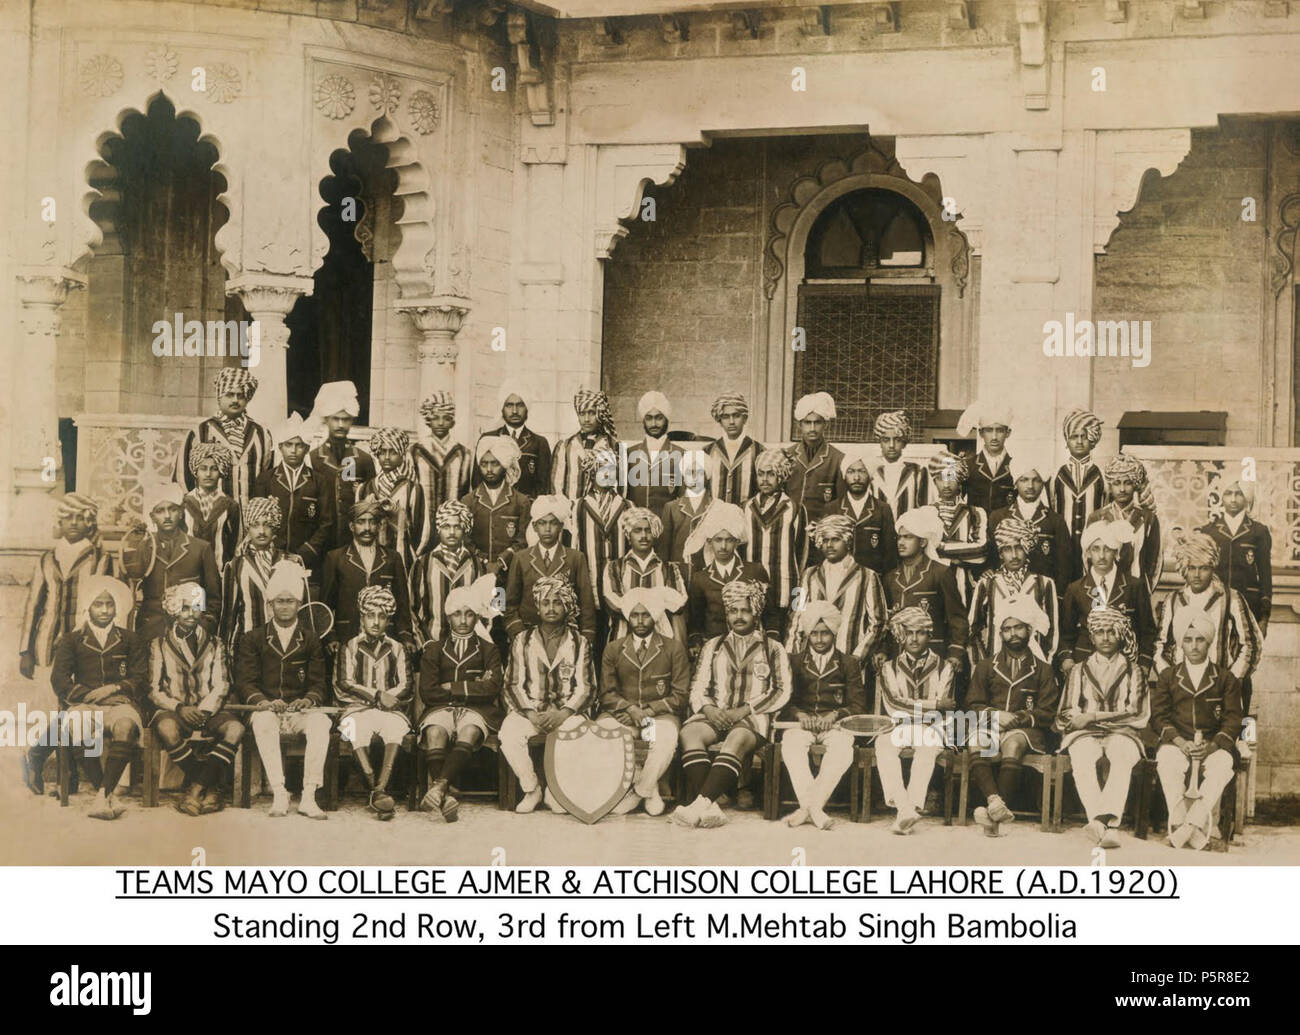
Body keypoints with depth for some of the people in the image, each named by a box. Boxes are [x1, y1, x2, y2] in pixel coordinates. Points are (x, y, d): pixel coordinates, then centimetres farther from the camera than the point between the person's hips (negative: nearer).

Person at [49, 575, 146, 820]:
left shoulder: (131, 641, 21)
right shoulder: (71, 640, 20)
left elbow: (141, 679, 10)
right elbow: (59, 680, 7)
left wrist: (115, 688, -8)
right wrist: (87, 694, -9)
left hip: (120, 702, 0)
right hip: (83, 705, 0)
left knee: (125, 726, -38)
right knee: (76, 727, -38)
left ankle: (103, 795, -42)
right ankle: (109, 797, -33)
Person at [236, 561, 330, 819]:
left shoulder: (311, 641, 18)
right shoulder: (253, 640, 15)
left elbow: (319, 683, 9)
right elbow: (245, 682, 4)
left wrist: (309, 699, -16)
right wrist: (262, 701, -18)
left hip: (300, 711, 1)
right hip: (267, 710, -1)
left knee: (321, 722, -34)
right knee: (263, 721, -37)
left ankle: (308, 797, -37)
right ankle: (279, 795, -41)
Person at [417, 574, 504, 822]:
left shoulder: (487, 650, 18)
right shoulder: (434, 649, 19)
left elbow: (492, 688, 0)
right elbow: (428, 692, 5)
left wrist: (452, 687, -1)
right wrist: (471, 688, 0)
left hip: (476, 710, -1)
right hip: (441, 709, 1)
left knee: (469, 732, -37)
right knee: (435, 732, -35)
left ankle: (439, 787, -53)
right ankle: (450, 795, -47)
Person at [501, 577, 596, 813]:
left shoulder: (580, 642, 10)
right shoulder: (522, 640, 10)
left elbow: (586, 687, 3)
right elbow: (513, 684, 5)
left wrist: (563, 713, -13)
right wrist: (532, 714, -12)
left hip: (566, 712, 0)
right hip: (529, 710, 0)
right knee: (509, 734, -31)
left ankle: (555, 792, -15)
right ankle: (531, 789, -11)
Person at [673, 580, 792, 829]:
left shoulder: (773, 649, 15)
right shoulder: (713, 647, 24)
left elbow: (782, 692, 4)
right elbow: (697, 687, 15)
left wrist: (743, 710, -9)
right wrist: (708, 709, -8)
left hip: (752, 718, -3)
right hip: (714, 714, 3)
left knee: (736, 741, -37)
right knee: (689, 733, -31)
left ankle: (702, 802, -51)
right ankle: (710, 808, -44)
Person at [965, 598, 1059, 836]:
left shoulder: (1042, 669, 16)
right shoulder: (986, 665, 20)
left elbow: (1048, 714, 7)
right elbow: (973, 706, 12)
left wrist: (1018, 718, -10)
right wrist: (995, 715, -8)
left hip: (1025, 730, -1)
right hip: (989, 727, 2)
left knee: (1013, 742, -37)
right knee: (976, 743, -34)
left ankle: (992, 810, -45)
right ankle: (995, 801, -52)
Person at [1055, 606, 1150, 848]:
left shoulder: (1133, 672, 19)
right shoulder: (1079, 671, 24)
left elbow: (1139, 715, 5)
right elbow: (1064, 716, 18)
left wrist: (1093, 717, -5)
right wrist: (1077, 719, -9)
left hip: (1122, 732, -1)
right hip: (1085, 734, 1)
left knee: (1122, 757, -38)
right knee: (1082, 758, -36)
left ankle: (1103, 819, -56)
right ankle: (1109, 826, -52)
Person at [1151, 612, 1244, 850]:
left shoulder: (1225, 679, 14)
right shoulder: (1168, 676, 17)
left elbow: (1233, 720, 5)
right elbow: (1158, 716, 6)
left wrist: (1212, 745, -15)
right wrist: (1180, 742, -13)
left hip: (1214, 744, 0)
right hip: (1177, 743, 0)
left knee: (1223, 764, -36)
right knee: (1167, 762, -36)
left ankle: (1193, 823, -40)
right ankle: (1179, 823, -38)